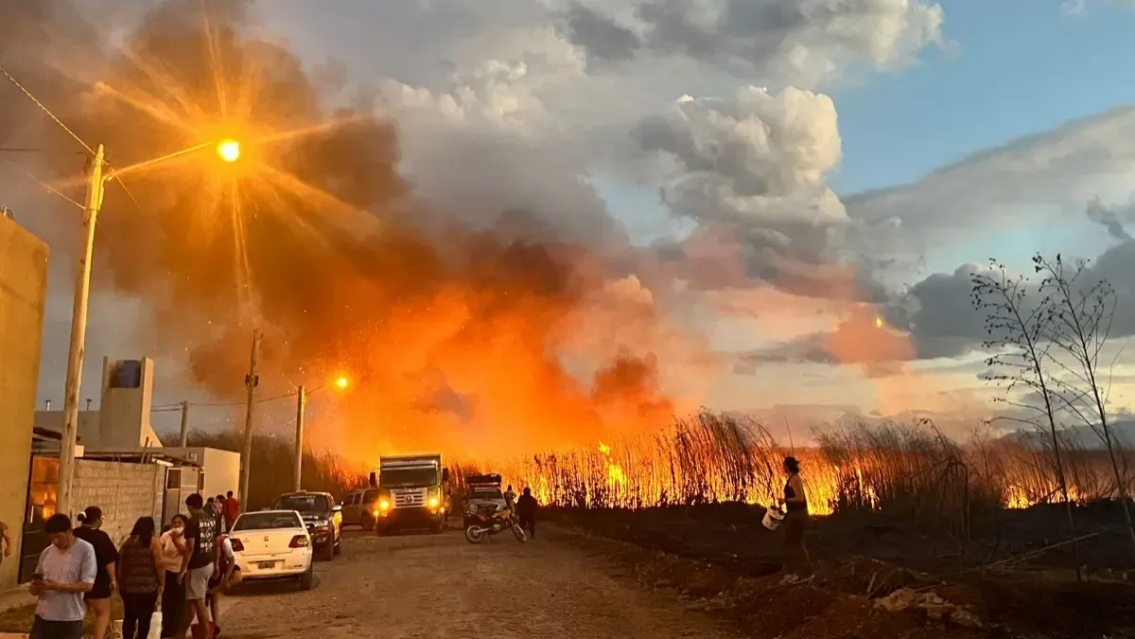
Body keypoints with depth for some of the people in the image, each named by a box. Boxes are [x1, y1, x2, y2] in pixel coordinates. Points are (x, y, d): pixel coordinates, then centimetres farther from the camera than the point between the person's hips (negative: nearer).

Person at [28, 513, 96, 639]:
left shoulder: (85, 550, -9)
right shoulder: (47, 552, 6)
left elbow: (87, 585, -15)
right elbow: (34, 589, 9)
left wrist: (57, 586, -25)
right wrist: (36, 587, -15)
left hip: (70, 620, -4)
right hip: (43, 617, 5)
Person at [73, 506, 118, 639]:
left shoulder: (74, 534, 6)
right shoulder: (100, 536, -15)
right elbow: (109, 561, -16)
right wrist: (113, 579, -8)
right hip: (97, 580, -6)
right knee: (103, 613, 6)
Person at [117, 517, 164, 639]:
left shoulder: (127, 541, 8)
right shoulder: (154, 541, -5)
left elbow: (120, 563, 9)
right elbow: (159, 565, -11)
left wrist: (120, 583, 17)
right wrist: (162, 583, -2)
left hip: (128, 586, 4)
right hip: (148, 587, -4)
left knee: (129, 618, 14)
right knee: (144, 619, 2)